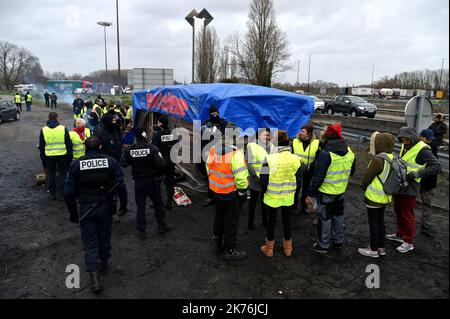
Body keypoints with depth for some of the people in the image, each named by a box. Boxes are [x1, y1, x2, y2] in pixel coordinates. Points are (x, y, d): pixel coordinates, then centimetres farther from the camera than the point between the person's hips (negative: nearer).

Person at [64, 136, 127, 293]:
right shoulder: (110, 162, -6)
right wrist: (123, 204, 4)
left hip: (86, 209, -1)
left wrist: (73, 213, 6)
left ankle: (94, 276, 0)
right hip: (106, 207, 1)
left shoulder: (75, 165, -6)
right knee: (104, 237, 21)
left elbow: (69, 192, -5)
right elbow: (121, 186, -9)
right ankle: (103, 264, 40)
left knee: (89, 242, 8)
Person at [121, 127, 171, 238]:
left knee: (140, 206, 10)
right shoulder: (152, 148, -16)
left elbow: (123, 163, -5)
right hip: (152, 181, -2)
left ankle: (141, 230, 15)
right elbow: (160, 164, -23)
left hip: (138, 182, 2)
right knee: (158, 204, 14)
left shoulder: (130, 150, -7)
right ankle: (162, 225, 22)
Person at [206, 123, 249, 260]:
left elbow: (209, 168, 9)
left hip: (215, 190, 7)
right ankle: (230, 250, 16)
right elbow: (240, 175, -24)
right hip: (230, 192, -7)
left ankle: (218, 243, 39)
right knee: (231, 221, 6)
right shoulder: (235, 153, -23)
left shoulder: (213, 150, -1)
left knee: (219, 217, 23)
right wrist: (243, 191, -9)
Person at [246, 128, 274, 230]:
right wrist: (256, 175, -18)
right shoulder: (252, 146, -9)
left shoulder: (272, 147, 3)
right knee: (253, 201, 11)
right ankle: (251, 222, 24)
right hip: (255, 179, -3)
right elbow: (249, 163, -12)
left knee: (265, 200, 17)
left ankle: (264, 220, 33)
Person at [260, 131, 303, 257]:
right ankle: (288, 248, 36)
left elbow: (264, 180, -15)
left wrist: (264, 191, 4)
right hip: (288, 197, 3)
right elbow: (298, 181, -3)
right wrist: (293, 193, 14)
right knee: (287, 221, 19)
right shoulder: (296, 159, -11)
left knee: (271, 221, 15)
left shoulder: (269, 159, -21)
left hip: (272, 197, -2)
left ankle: (269, 248, 29)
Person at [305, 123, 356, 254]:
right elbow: (351, 172, 13)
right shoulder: (350, 152, -1)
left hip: (326, 192, -6)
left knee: (325, 218, 7)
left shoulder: (326, 154, -24)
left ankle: (323, 245, 18)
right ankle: (338, 241, 36)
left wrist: (310, 194, -17)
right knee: (338, 216, 21)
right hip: (341, 191, 7)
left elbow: (318, 177, -24)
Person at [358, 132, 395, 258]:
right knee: (380, 221, 18)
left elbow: (367, 177, -16)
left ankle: (373, 250, 15)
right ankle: (381, 247, 29)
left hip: (374, 197, -8)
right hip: (385, 197, 8)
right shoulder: (391, 158, 2)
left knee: (373, 223, 4)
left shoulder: (378, 159, -24)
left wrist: (364, 188, 4)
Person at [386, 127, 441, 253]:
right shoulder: (405, 146, 9)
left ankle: (409, 242, 15)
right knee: (398, 212, 20)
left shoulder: (422, 149, -17)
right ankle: (400, 234, 36)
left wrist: (417, 173, -25)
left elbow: (436, 166, -20)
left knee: (407, 215, 1)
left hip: (409, 187, -8)